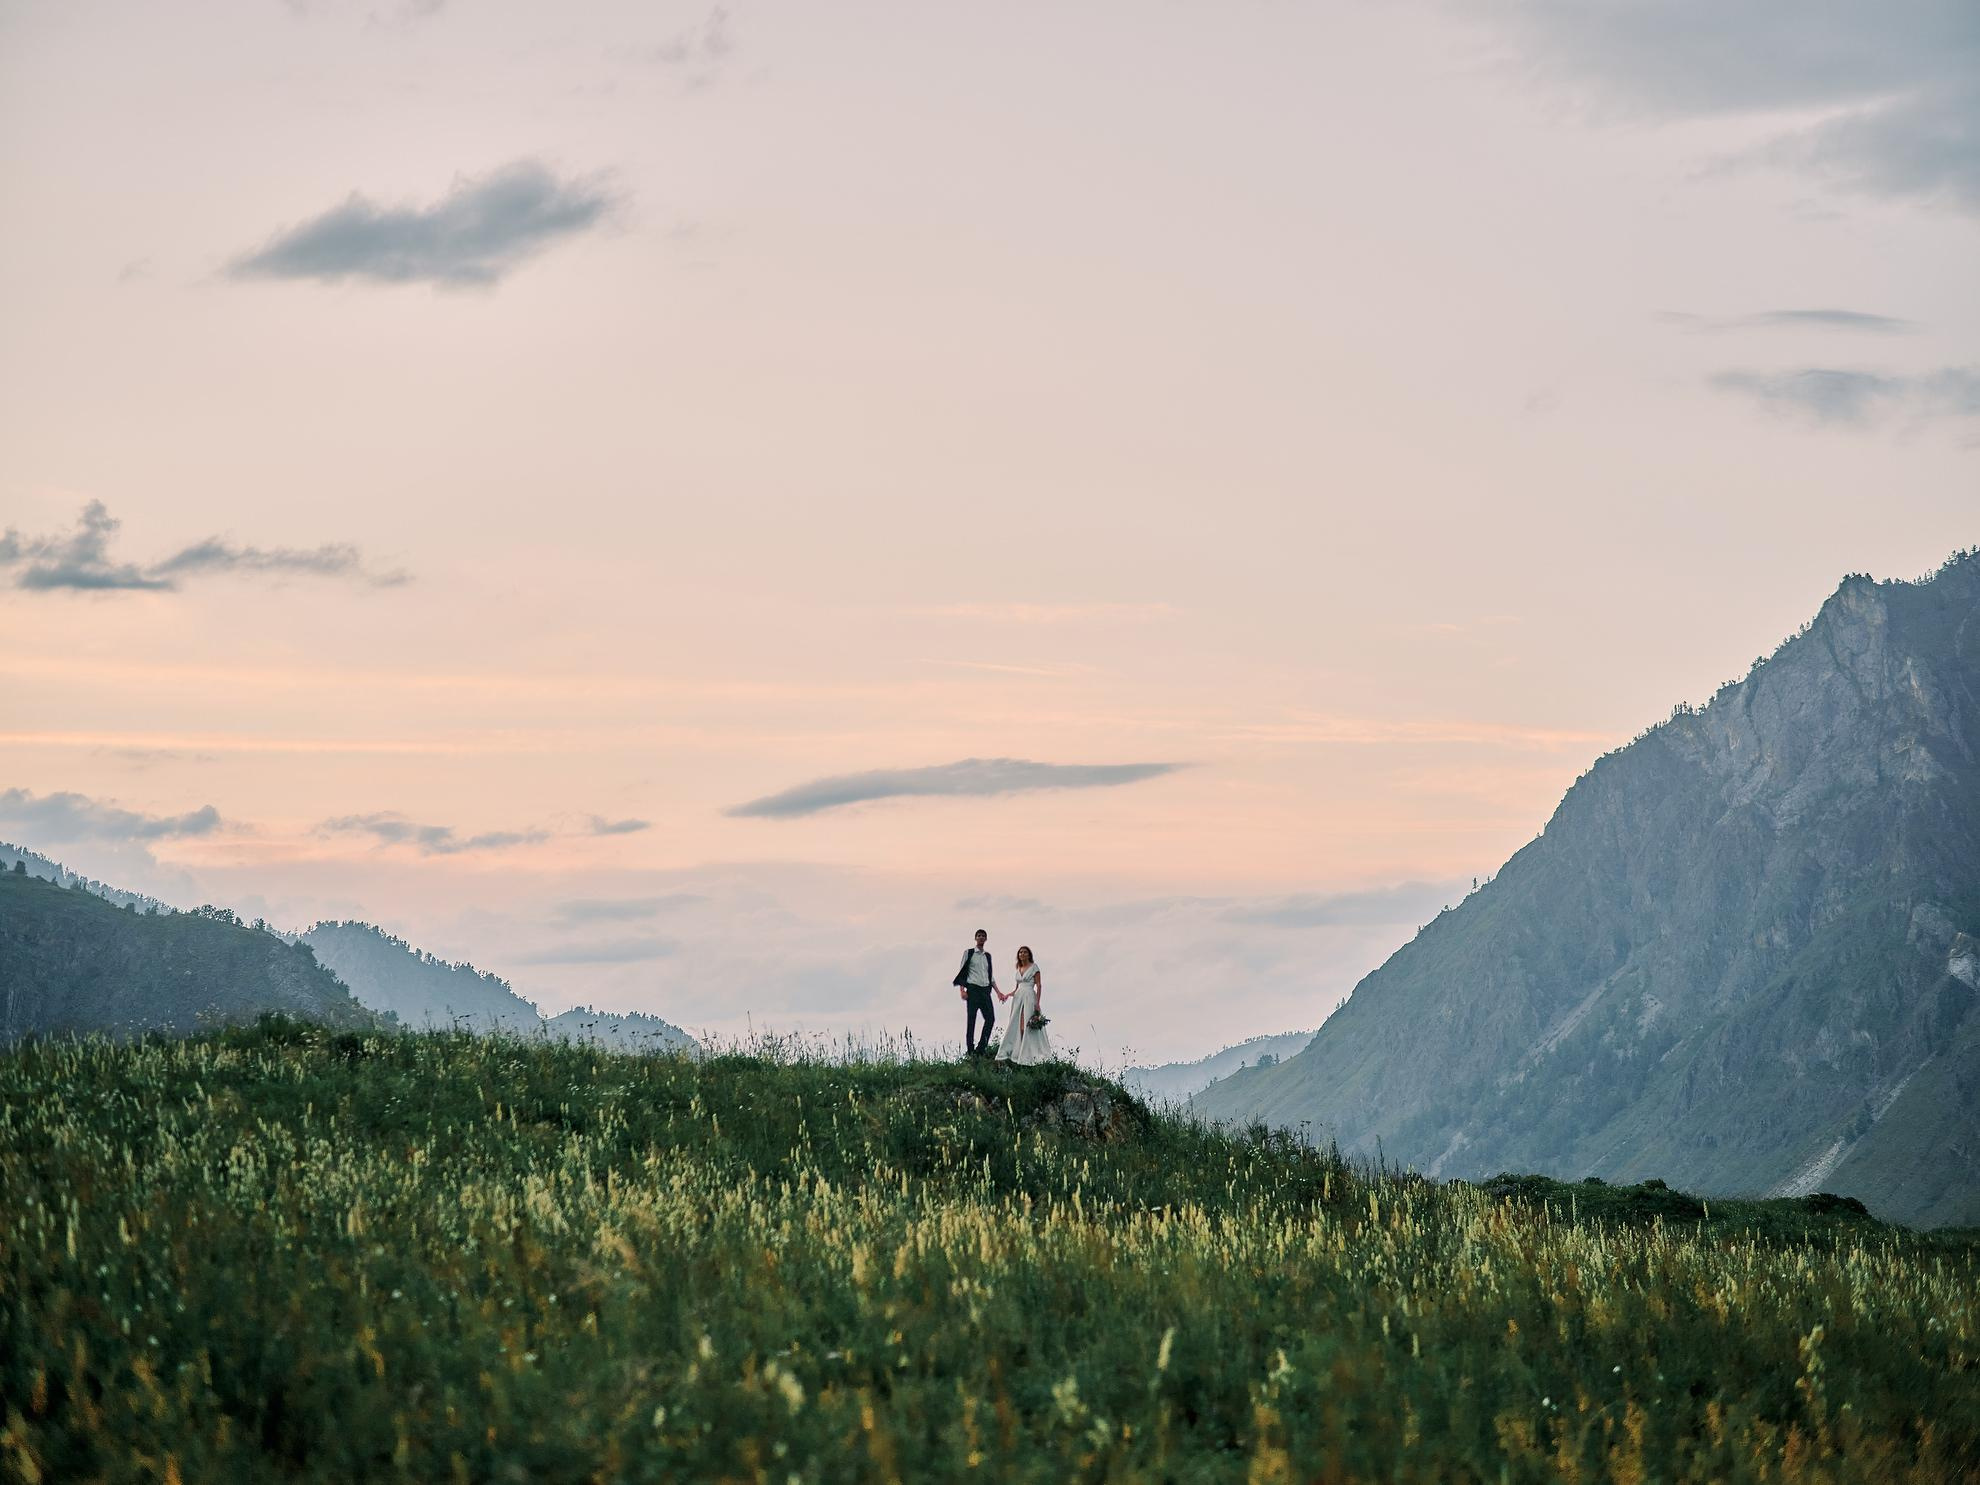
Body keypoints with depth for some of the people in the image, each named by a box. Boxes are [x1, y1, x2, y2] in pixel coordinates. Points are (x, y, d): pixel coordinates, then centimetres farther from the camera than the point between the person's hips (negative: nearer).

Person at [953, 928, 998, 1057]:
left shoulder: (988, 956, 19)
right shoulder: (968, 953, 6)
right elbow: (962, 972, 1)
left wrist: (998, 992, 15)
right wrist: (962, 990, -10)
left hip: (986, 990, 5)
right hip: (973, 989, -5)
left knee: (990, 1018, -5)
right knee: (971, 1019, -4)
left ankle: (981, 1048, 2)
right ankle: (970, 1050, -2)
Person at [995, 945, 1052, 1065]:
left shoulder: (1034, 967, 0)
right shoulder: (1019, 969, 18)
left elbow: (1039, 985, -5)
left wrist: (1037, 1002, -13)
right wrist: (1008, 995, 6)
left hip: (1029, 997, -6)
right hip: (1018, 997, 6)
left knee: (1026, 1027, -11)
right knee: (1015, 1027, -1)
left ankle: (1027, 1057, -10)